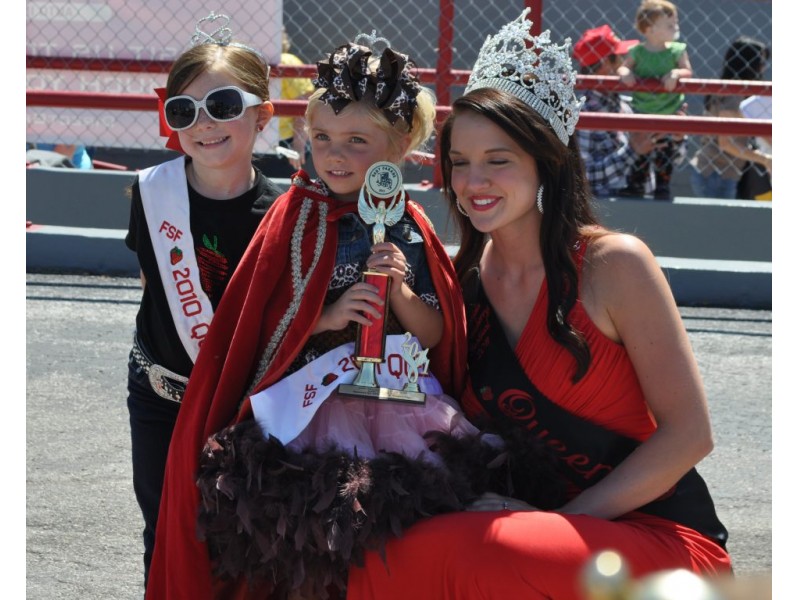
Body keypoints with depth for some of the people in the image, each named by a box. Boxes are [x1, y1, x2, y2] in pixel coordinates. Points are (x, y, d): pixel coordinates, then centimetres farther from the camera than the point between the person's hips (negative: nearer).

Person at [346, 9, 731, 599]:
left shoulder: (613, 263, -10)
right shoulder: (462, 276, 6)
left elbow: (689, 433, -11)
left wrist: (562, 518, -15)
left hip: (662, 541, -4)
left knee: (456, 551, -33)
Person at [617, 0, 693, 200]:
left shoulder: (677, 50, -9)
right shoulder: (637, 52, -9)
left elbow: (688, 71, -12)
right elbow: (623, 67, -5)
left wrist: (676, 73, -33)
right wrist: (625, 73, -28)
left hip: (670, 114, 0)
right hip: (642, 114, 0)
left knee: (665, 153, 7)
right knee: (639, 153, 6)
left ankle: (662, 187, 22)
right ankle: (635, 186, 20)